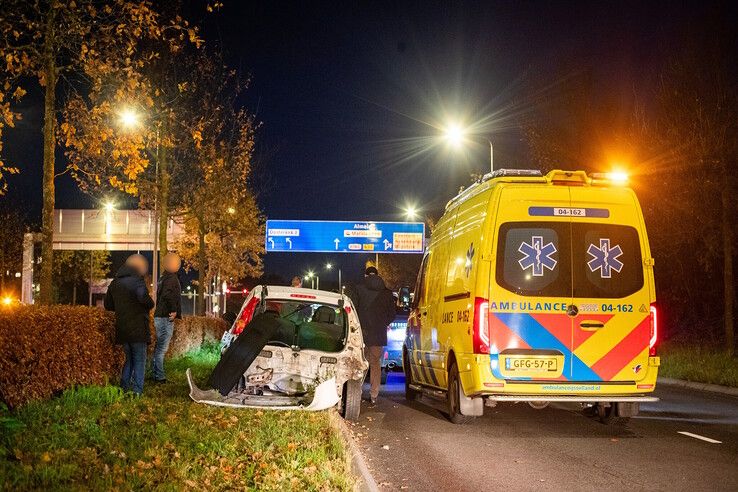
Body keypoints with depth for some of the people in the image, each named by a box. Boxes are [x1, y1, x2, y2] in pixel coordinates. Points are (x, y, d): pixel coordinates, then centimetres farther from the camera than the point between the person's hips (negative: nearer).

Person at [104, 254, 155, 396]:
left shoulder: (114, 283, 12)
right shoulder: (136, 280, -12)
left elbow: (108, 305, 17)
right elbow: (144, 299, -27)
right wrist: (150, 304, -7)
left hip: (121, 329, 6)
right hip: (137, 329, -6)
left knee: (127, 359, 19)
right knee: (139, 360, 2)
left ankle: (124, 388, 20)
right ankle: (137, 390, -1)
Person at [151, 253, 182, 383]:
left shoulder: (164, 277, 16)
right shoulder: (172, 278, -13)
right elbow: (167, 295, -28)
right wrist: (173, 310, -19)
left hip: (160, 317, 10)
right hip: (166, 318, -10)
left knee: (159, 347, 16)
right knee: (162, 347, -7)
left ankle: (155, 372, 22)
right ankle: (159, 376, -5)